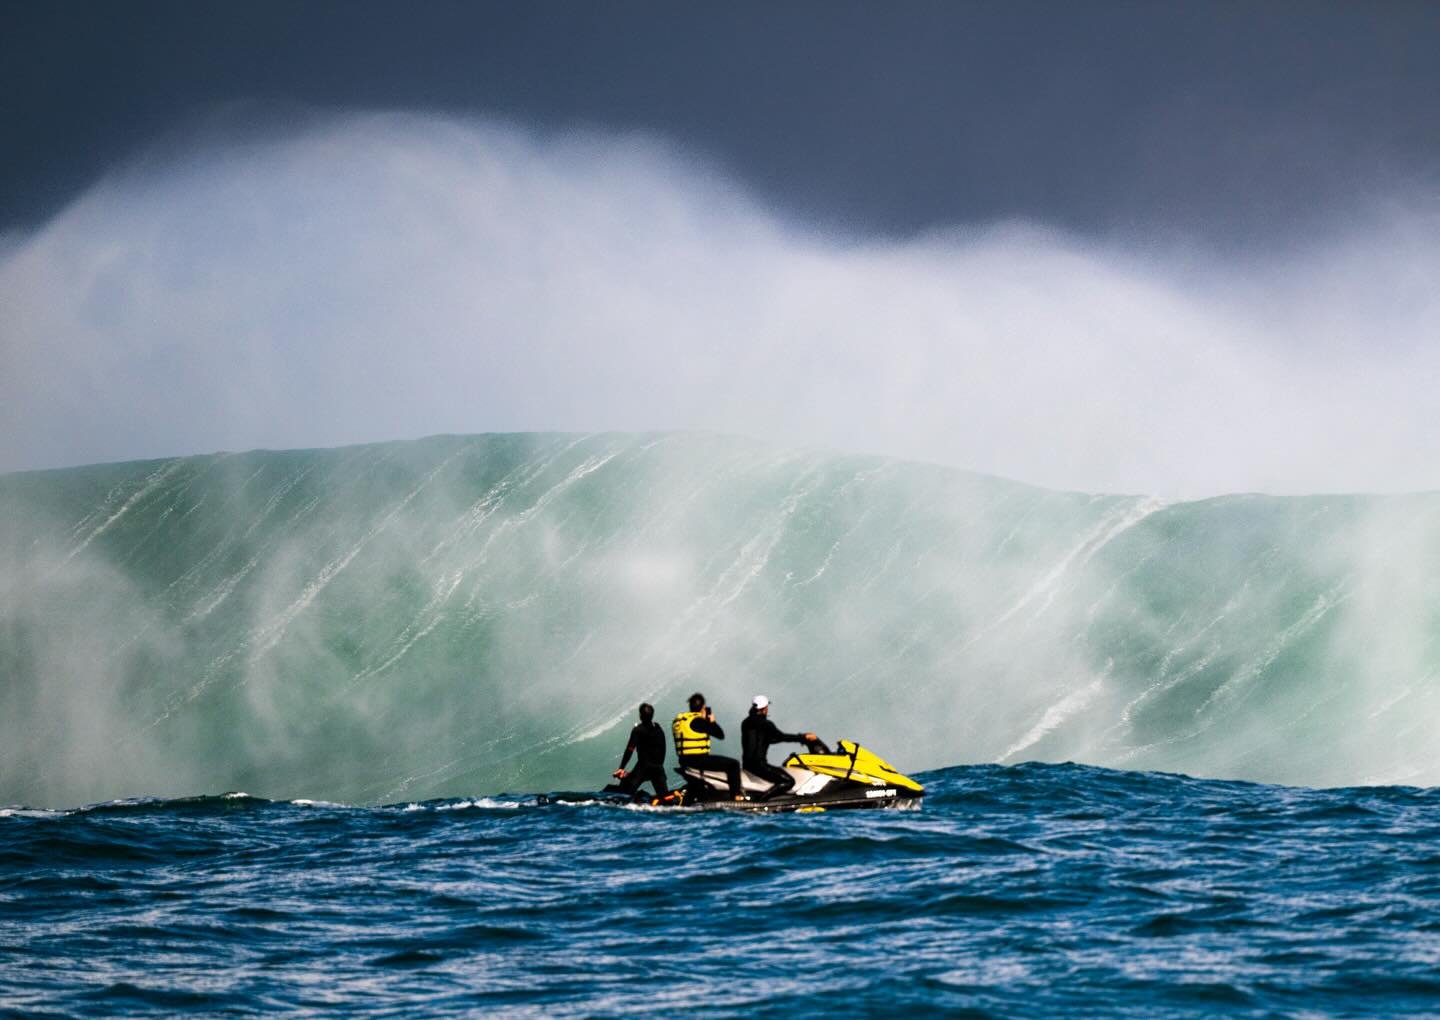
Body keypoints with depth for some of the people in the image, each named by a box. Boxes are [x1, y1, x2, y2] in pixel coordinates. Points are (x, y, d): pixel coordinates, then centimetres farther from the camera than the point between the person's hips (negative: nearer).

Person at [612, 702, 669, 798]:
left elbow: (630, 749, -11)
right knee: (664, 794, 7)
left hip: (643, 766, -5)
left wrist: (621, 768, -10)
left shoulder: (638, 730, -7)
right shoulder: (659, 730, 11)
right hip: (658, 767, 5)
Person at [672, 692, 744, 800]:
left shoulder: (678, 720, 10)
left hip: (684, 762, 8)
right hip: (698, 759, -8)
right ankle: (737, 795, -8)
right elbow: (720, 735, -10)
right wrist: (712, 721, 6)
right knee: (733, 764, -3)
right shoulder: (699, 721, -14)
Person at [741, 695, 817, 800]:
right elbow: (781, 737, -14)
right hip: (758, 765, -9)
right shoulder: (764, 724, -12)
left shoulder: (746, 723, 14)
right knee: (789, 781, -14)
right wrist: (804, 737, -7)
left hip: (747, 763, 9)